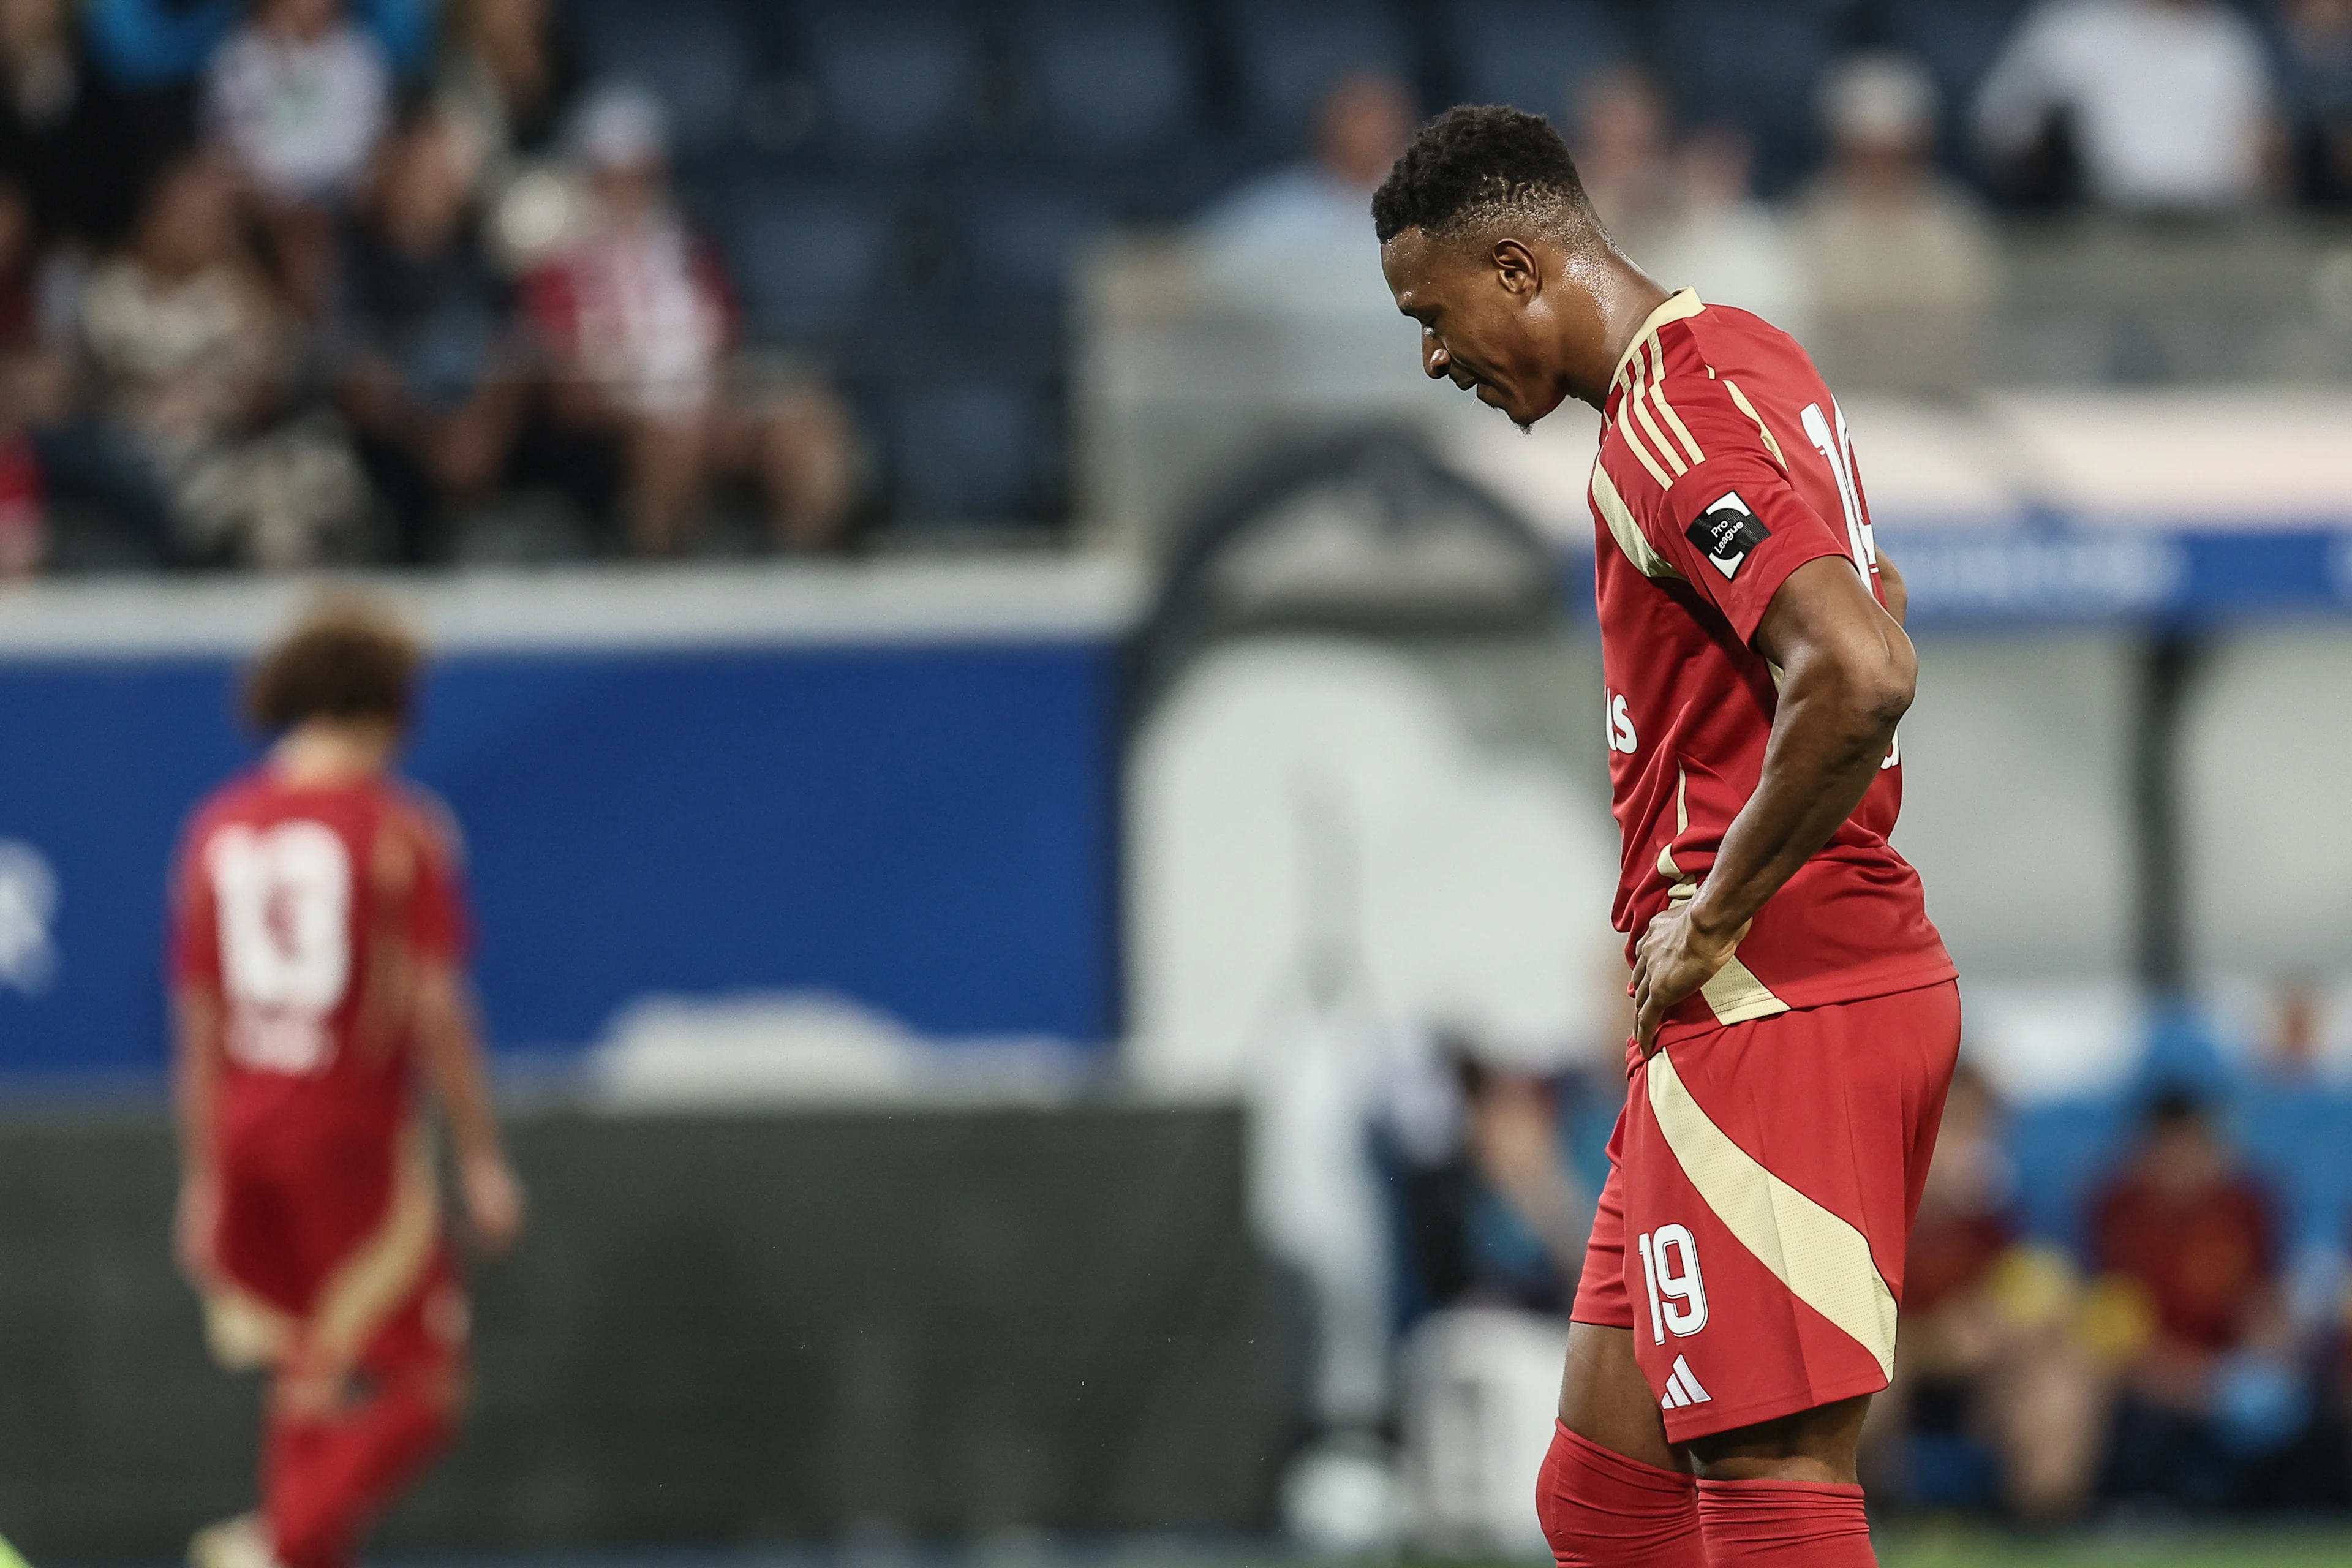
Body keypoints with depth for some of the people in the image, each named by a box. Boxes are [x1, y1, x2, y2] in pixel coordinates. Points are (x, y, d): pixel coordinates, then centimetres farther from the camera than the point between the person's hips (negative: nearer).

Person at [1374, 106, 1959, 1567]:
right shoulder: (1741, 361, 18)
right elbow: (1877, 608, 34)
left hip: (1769, 1006, -10)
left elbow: (1861, 676, -28)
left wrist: (1715, 921, -16)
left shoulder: (1671, 417, -15)